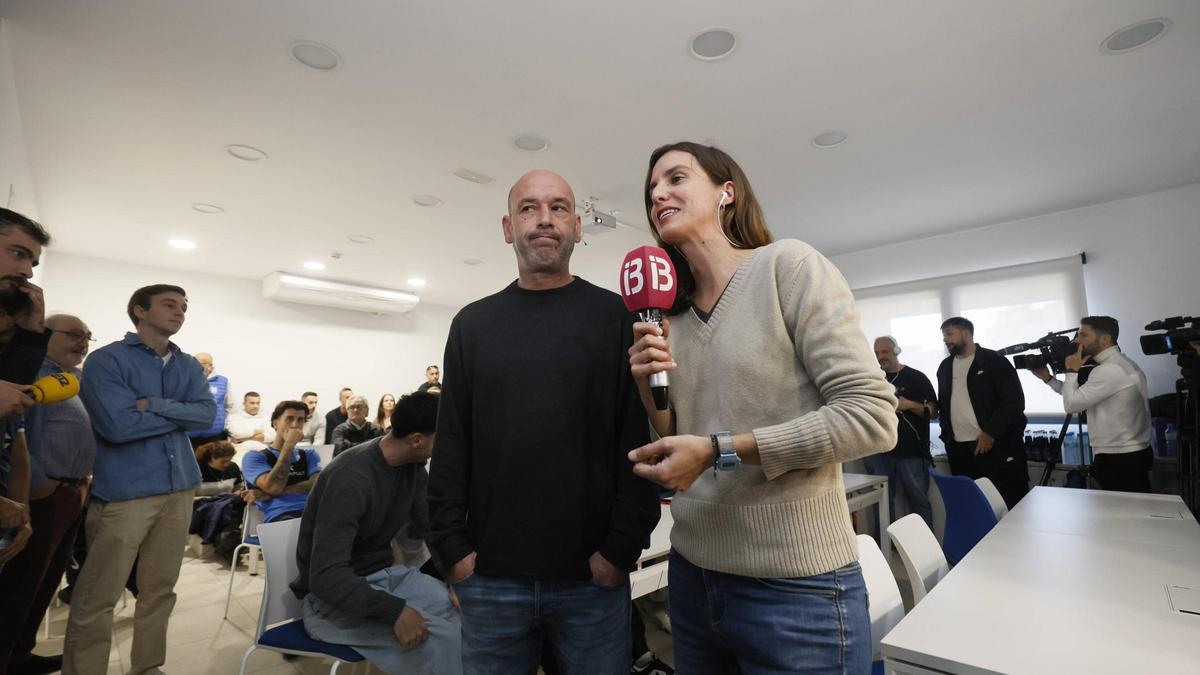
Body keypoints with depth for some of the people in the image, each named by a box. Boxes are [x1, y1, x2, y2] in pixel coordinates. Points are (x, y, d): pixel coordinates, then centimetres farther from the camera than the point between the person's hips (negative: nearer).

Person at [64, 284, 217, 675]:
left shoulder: (189, 366, 11)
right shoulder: (106, 360, -6)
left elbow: (209, 415, -3)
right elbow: (118, 425, -18)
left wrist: (155, 405, -14)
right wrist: (182, 414, -7)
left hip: (180, 488, 5)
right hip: (123, 491, -5)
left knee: (161, 589, 15)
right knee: (97, 598, 2)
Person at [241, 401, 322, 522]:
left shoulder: (309, 454, 25)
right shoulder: (255, 456, 14)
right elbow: (274, 487, -5)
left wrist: (270, 494, -3)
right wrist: (289, 445, -1)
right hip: (280, 516, -3)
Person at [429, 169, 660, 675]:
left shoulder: (616, 317, -2)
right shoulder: (472, 324, 7)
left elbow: (641, 439, -6)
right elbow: (451, 446, 5)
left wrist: (621, 548, -10)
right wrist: (452, 548, -1)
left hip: (592, 577, -2)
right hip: (489, 577, 3)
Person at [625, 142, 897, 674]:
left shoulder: (789, 264, -10)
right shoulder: (672, 314, 6)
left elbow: (872, 417, -17)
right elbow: (673, 445, 9)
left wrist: (718, 450, -21)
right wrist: (649, 390, -10)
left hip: (797, 586, -5)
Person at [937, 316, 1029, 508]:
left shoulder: (994, 361, -3)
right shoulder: (945, 367, 13)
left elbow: (1014, 401, -10)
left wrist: (990, 433, -14)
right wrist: (947, 437, 10)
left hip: (997, 446, -5)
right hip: (959, 450, 5)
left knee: (1010, 504, -1)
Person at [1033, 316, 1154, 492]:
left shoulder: (1109, 370, -20)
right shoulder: (1122, 364, 14)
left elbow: (1071, 404, -18)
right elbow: (1079, 397, 19)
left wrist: (1071, 371, -7)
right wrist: (1048, 378, 12)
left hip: (1117, 461, -10)